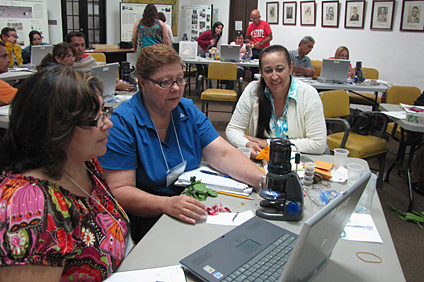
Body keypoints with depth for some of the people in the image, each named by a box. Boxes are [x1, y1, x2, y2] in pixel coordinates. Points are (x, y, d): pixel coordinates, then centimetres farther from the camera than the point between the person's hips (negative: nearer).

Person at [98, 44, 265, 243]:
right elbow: (119, 191, -18)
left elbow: (223, 155, -2)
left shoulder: (189, 111, 6)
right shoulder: (122, 123, -13)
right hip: (149, 221, -6)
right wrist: (166, 204, -34)